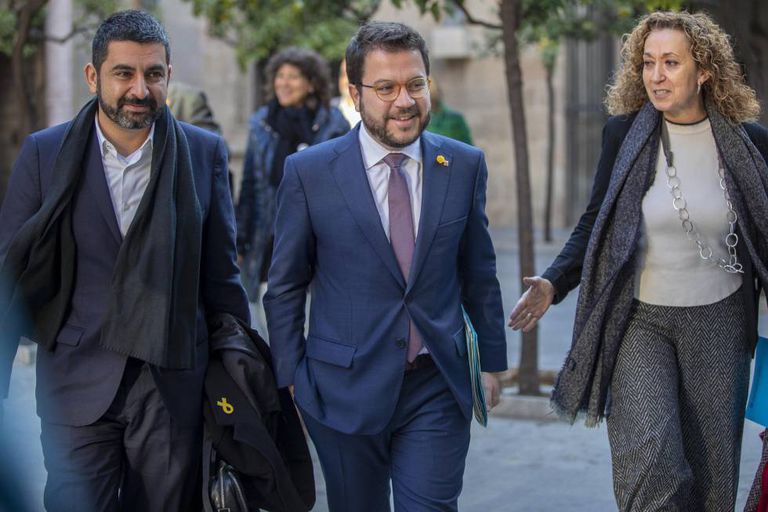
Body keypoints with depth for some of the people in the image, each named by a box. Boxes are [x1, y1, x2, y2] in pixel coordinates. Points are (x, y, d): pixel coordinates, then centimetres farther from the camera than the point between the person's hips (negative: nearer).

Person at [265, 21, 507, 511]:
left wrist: (492, 361, 13)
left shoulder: (465, 166, 2)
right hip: (346, 388, -1)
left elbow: (479, 273, 10)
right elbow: (285, 286, 2)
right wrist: (290, 379, 1)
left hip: (438, 385, 1)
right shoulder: (309, 172, -4)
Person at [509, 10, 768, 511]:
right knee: (650, 460, -18)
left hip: (717, 321, 1)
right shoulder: (624, 133, -1)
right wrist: (553, 283, -9)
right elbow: (594, 223, 5)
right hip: (638, 320, -1)